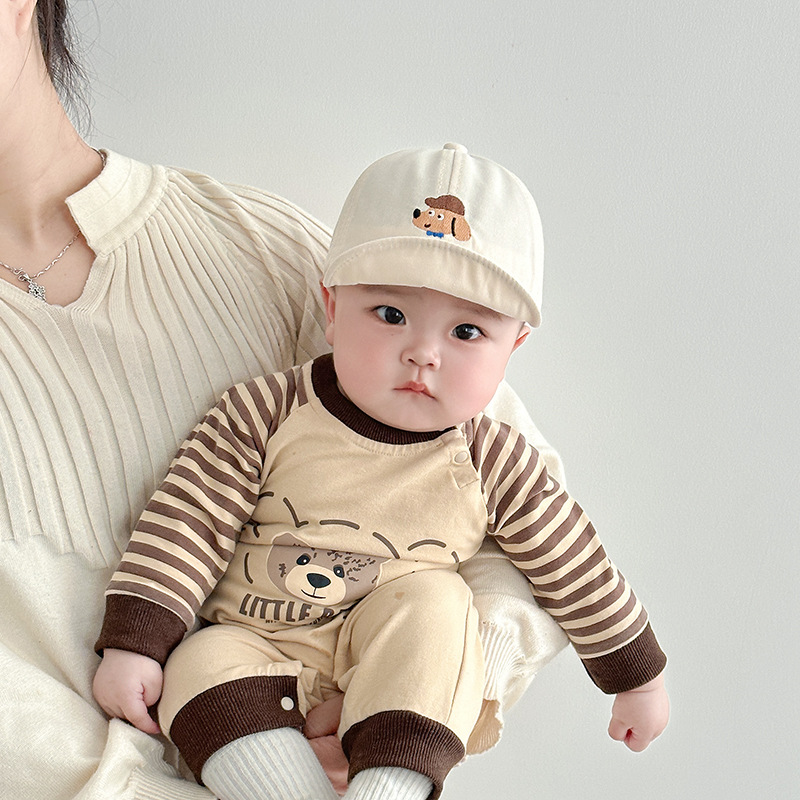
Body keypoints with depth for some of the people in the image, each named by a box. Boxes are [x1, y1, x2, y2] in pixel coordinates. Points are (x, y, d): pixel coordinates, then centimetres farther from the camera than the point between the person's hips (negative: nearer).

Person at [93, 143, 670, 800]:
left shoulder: (495, 463, -9)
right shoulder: (265, 414, -13)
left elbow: (576, 569, 2)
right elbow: (187, 524, -11)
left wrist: (636, 675, 9)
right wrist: (132, 644, -16)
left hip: (406, 675, 1)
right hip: (256, 646, 0)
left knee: (434, 599, -27)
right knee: (202, 667, -27)